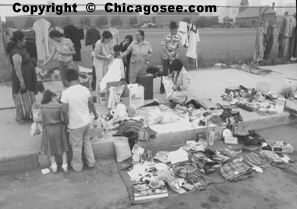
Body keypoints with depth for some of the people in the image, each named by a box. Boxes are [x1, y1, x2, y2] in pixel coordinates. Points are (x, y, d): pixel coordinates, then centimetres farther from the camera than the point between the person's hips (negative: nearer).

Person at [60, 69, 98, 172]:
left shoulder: (66, 93, -20)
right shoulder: (85, 89, -7)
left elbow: (64, 111, -18)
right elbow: (91, 104, 4)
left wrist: (67, 123, -2)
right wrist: (95, 114, 22)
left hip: (75, 125, -4)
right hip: (86, 122, 5)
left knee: (77, 146, 14)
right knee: (87, 141, 25)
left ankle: (77, 166, 34)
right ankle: (91, 162, 38)